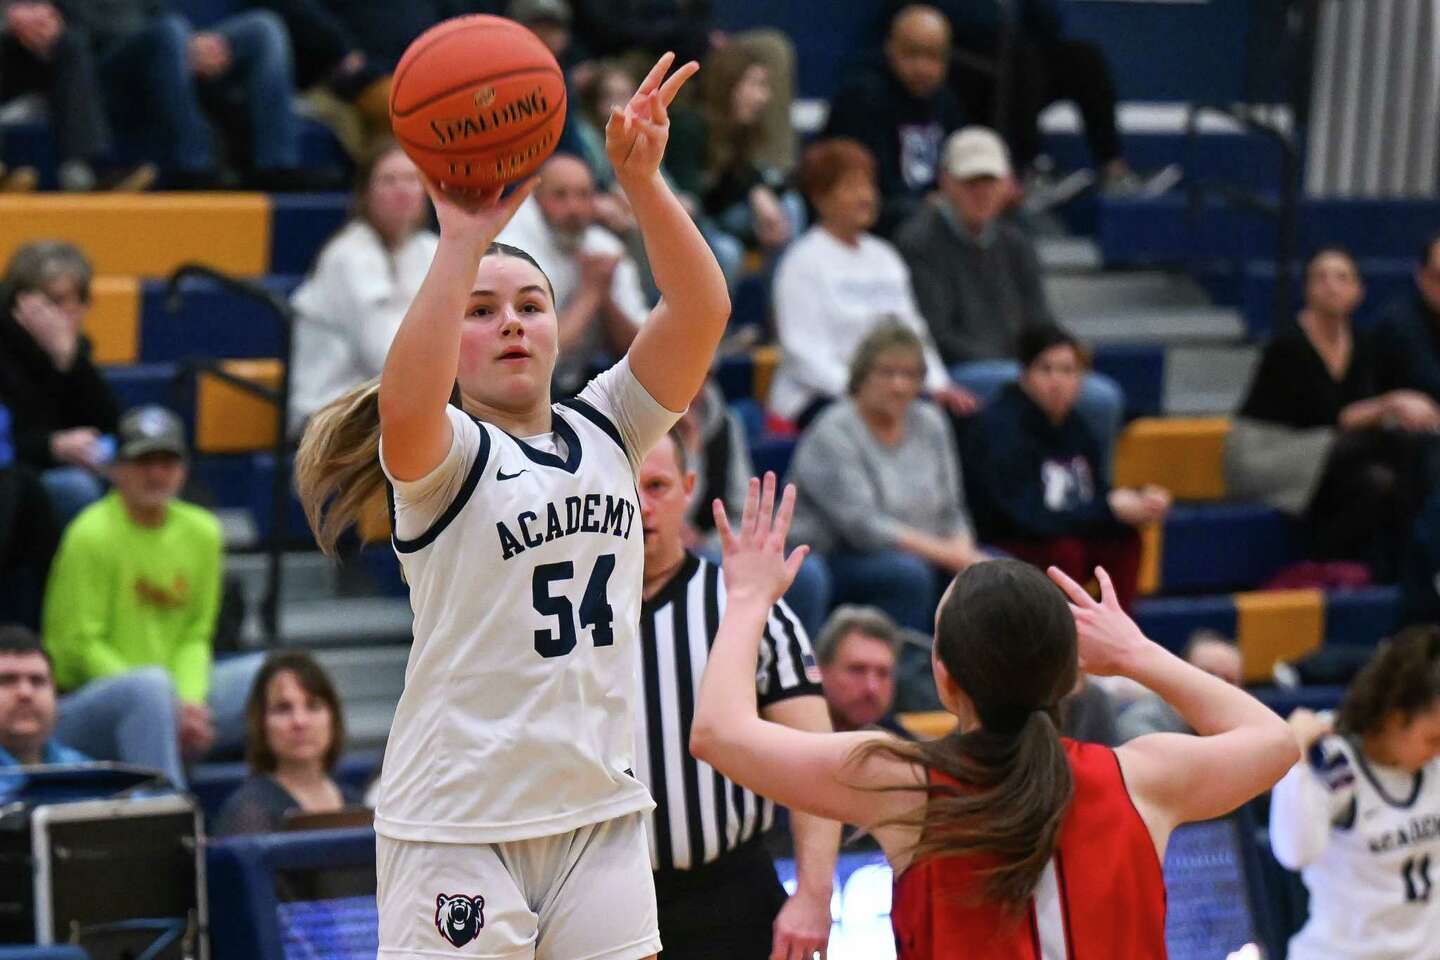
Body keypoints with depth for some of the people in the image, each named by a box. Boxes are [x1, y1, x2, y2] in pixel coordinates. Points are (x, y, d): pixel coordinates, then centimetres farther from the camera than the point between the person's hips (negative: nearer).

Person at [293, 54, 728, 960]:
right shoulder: (445, 455, -5)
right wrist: (462, 244, -34)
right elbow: (405, 408, -30)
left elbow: (702, 308, -4)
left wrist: (642, 180, -19)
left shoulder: (607, 431, 9)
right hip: (458, 822, -5)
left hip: (601, 811, 5)